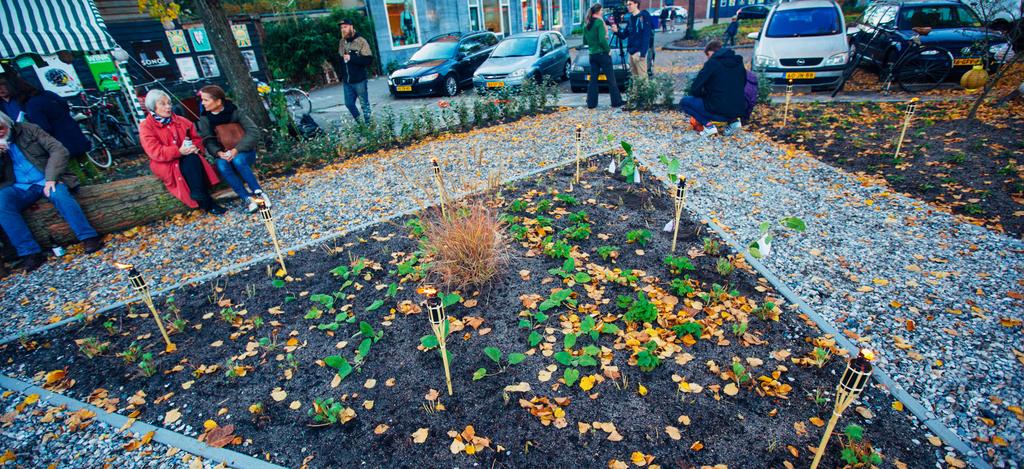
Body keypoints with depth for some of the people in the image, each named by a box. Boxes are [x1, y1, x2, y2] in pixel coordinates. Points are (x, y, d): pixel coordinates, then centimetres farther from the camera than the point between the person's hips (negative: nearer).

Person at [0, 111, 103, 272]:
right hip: (19, 188, 2)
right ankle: (30, 252, -32)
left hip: (45, 181, -2)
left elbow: (59, 150, -8)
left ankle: (89, 237, -37)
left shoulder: (27, 129, 4)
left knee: (59, 192, -36)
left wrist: (51, 178, -18)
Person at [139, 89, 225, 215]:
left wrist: (195, 147, -10)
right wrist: (179, 151, -27)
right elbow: (155, 152, -15)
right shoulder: (146, 127, -4)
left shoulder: (181, 121, 10)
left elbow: (196, 138, 15)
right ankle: (206, 202, -38)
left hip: (187, 157, 4)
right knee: (190, 162, -34)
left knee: (194, 159, -32)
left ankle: (200, 197, -38)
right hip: (165, 164, -4)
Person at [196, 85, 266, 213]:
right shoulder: (205, 119, 3)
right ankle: (247, 199, -33)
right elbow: (208, 140, -2)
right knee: (222, 165, -31)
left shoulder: (235, 112, -8)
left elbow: (253, 132, -17)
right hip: (224, 155, 3)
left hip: (244, 152, -3)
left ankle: (258, 193, -28)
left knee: (238, 160, -36)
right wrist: (219, 153, -25)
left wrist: (236, 150, -26)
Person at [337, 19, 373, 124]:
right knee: (349, 103, 10)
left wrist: (351, 58, -20)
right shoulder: (341, 42, 9)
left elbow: (368, 60, -16)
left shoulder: (361, 41, -9)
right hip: (346, 81, 6)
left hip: (359, 80, -6)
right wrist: (340, 74, 14)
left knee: (364, 104, 3)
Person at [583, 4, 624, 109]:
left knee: (592, 79, 10)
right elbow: (602, 40, -19)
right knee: (611, 79, 2)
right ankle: (616, 101, 6)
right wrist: (608, 49, -8)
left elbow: (585, 42, 15)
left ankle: (591, 103, 8)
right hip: (602, 54, -6)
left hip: (592, 55, 6)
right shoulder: (599, 22, -12)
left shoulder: (586, 25, 8)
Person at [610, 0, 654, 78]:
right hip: (631, 52, 8)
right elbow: (624, 35, 16)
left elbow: (646, 36, -14)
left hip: (639, 52, -8)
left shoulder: (644, 17, -7)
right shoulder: (631, 18, 16)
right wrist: (617, 31, -5)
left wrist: (643, 53, -21)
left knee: (642, 77, -7)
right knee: (634, 77, 12)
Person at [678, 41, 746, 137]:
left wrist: (704, 94, 13)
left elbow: (694, 90, -10)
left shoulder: (712, 63, -8)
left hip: (719, 110, -7)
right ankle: (733, 120, 14)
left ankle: (708, 124, -8)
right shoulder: (738, 61, 10)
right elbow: (743, 84, 22)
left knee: (684, 101, 7)